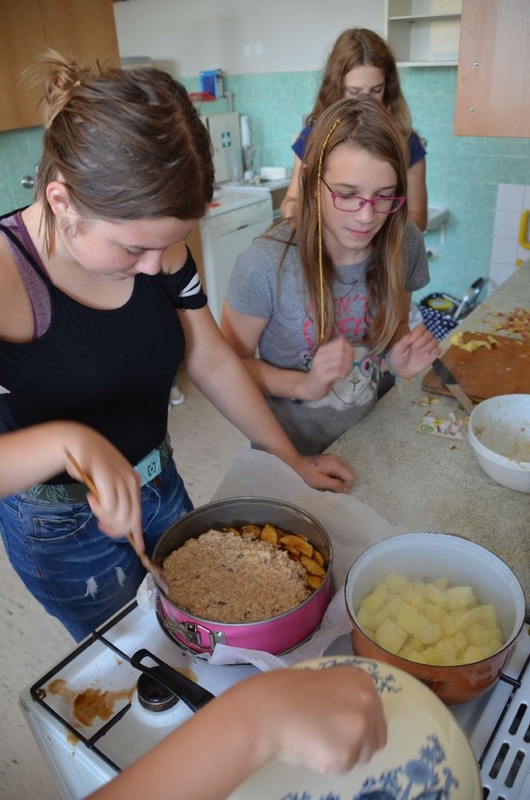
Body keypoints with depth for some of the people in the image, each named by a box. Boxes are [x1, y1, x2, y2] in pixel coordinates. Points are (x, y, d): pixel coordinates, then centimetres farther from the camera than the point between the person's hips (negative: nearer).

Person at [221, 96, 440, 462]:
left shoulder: (405, 243, -14)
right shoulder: (265, 264, -27)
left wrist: (402, 359, -17)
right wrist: (306, 386, -30)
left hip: (368, 434, 4)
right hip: (289, 449, -3)